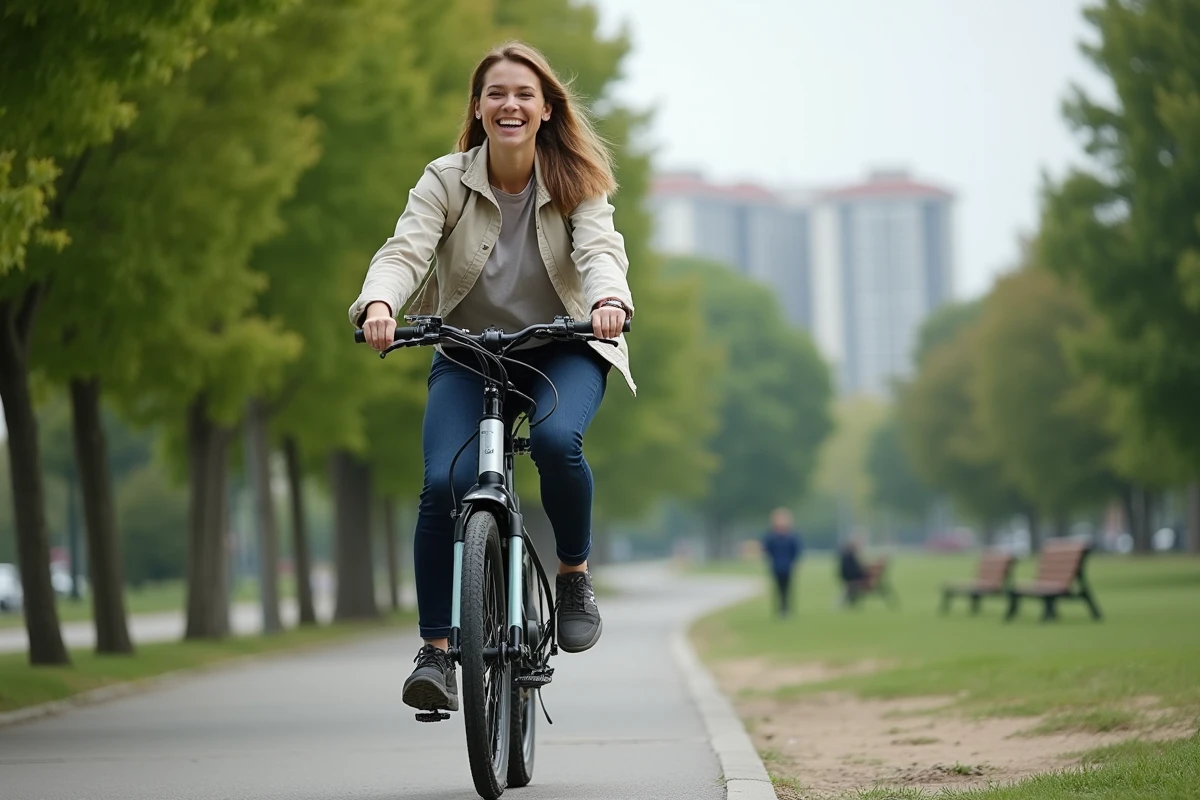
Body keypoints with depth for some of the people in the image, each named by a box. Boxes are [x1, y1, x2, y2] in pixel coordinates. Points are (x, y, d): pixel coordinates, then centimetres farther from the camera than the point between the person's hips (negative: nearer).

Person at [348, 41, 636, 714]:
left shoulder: (577, 183, -8)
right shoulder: (446, 181, -9)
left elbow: (600, 248, -24)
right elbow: (405, 250, -23)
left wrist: (611, 300, -47)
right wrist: (379, 305, -45)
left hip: (561, 351, 0)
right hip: (468, 355, 1)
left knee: (557, 440, -33)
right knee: (445, 483, -22)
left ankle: (576, 576, -6)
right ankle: (437, 651, -13)